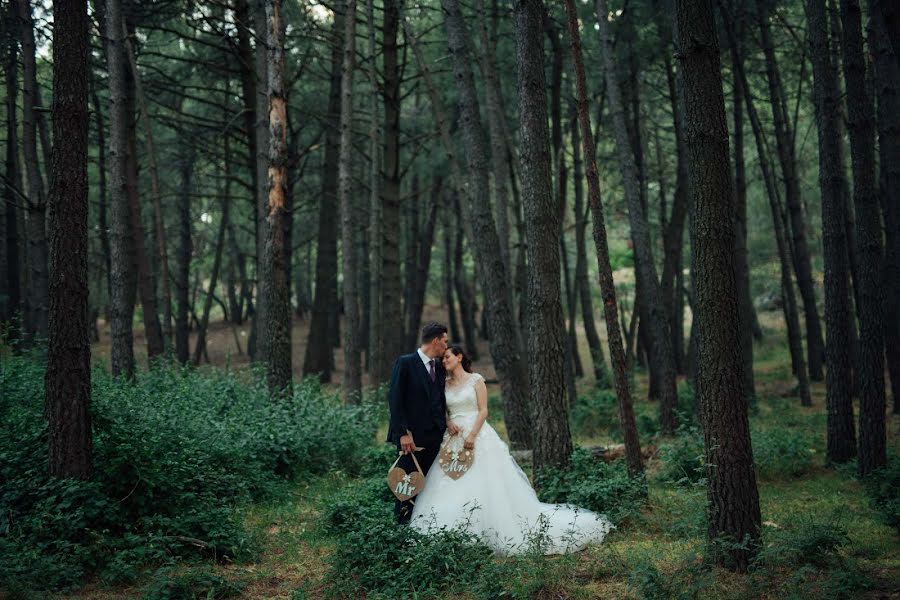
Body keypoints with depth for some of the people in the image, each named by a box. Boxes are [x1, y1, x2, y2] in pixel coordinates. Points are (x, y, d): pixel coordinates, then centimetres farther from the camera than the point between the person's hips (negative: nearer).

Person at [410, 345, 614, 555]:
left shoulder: (475, 380, 1)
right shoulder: (444, 384, 13)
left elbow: (483, 411, -5)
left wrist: (472, 435, -17)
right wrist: (447, 422, -7)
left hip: (479, 436, -4)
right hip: (454, 438, 4)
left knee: (488, 485, -9)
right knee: (450, 488, -7)